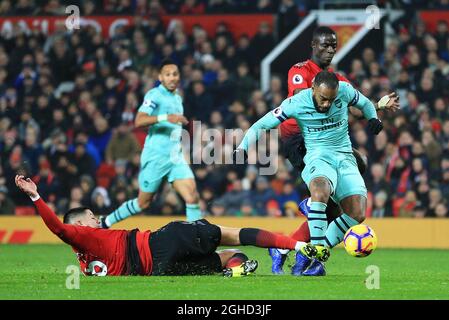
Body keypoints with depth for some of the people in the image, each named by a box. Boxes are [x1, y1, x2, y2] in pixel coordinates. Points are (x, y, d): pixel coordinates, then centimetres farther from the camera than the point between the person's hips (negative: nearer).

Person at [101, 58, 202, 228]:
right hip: (155, 157, -6)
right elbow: (139, 121, -26)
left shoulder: (177, 98, 15)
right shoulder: (154, 95, -10)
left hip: (175, 157, 6)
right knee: (143, 202, 6)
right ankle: (106, 222, 25)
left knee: (192, 196, -13)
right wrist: (166, 117, -36)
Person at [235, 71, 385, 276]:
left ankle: (317, 252, -2)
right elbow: (261, 126, -2)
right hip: (318, 157, -3)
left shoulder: (344, 90, -2)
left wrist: (373, 119, 0)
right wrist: (242, 148, -16)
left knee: (357, 214, -16)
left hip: (345, 158, 3)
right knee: (320, 192, -39)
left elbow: (365, 104, 21)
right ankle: (317, 249, -31)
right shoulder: (295, 103, -8)